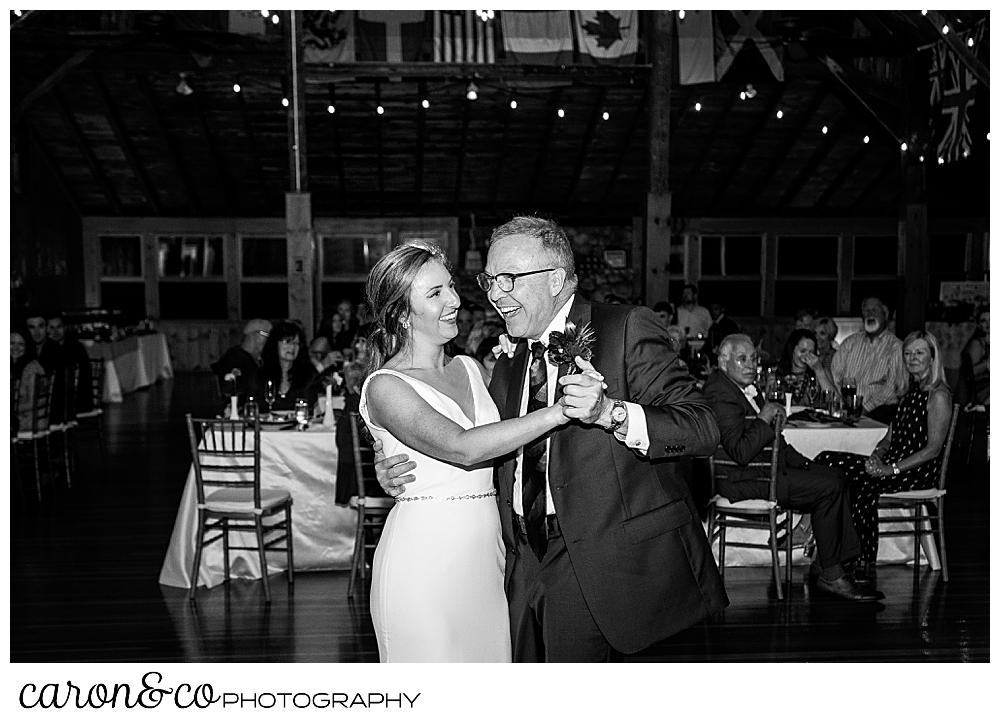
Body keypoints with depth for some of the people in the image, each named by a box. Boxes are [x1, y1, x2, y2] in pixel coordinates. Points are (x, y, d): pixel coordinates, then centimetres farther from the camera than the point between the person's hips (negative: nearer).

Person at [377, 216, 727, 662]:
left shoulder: (627, 329, -5)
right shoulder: (508, 366, 17)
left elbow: (702, 429, -13)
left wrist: (610, 412, -28)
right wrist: (407, 475, 3)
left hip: (600, 561, -6)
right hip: (527, 566, 6)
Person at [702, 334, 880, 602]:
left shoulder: (745, 388, 13)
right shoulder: (720, 395, -20)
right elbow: (742, 453, -28)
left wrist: (799, 460, 11)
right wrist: (764, 419, -20)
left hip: (767, 464, 11)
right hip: (747, 479, -11)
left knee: (836, 478, 4)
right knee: (829, 488, -16)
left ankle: (824, 566, 3)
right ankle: (830, 575, -3)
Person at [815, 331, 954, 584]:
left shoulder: (938, 395, -6)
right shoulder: (912, 391, 20)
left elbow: (933, 448, -14)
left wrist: (893, 469, -20)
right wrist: (877, 457, -4)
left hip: (921, 471, -7)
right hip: (893, 464, 7)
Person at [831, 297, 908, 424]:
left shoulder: (896, 347, 3)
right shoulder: (851, 341, 17)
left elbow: (900, 388, -5)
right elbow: (834, 373, 12)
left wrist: (865, 407, -16)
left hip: (879, 408, -2)